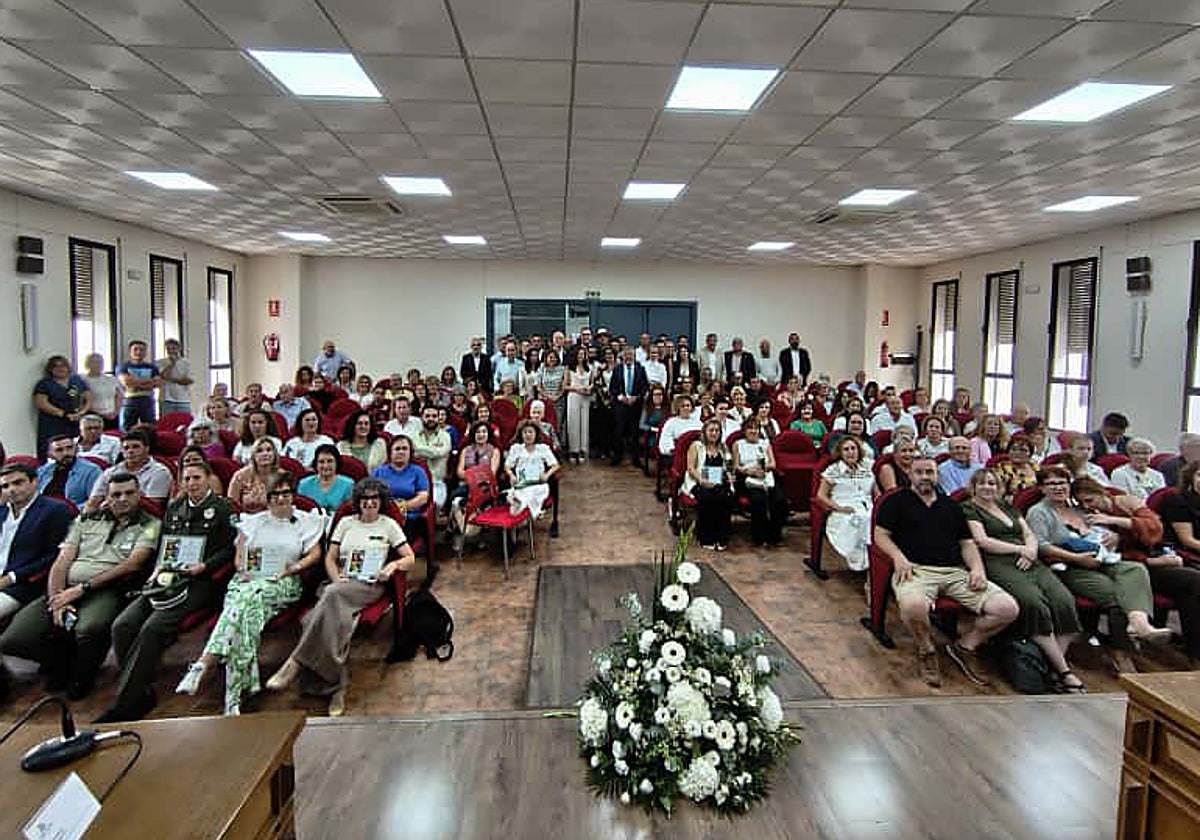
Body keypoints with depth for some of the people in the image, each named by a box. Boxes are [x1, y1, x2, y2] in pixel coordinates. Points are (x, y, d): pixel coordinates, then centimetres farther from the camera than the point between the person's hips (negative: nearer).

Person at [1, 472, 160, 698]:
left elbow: (132, 564, -6)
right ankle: (62, 662, 12)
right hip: (66, 590, 4)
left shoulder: (150, 525, 6)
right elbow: (61, 563, 12)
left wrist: (82, 588, -12)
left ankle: (81, 676, -4)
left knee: (90, 629, -37)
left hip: (106, 591, -4)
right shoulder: (86, 521, 20)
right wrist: (57, 599, -6)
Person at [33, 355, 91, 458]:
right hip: (53, 426, -2)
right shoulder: (44, 383, 6)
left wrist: (82, 412, -6)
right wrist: (64, 414, -13)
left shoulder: (77, 380, 15)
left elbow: (88, 399, 13)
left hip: (76, 425, 3)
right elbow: (41, 403, -6)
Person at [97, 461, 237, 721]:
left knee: (152, 629, -26)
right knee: (122, 626, -16)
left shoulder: (222, 509, 4)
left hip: (200, 582, -6)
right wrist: (159, 568, 6)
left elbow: (230, 548, -1)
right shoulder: (173, 508, 23)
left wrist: (204, 566, -15)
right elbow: (162, 546, 26)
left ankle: (122, 707, -19)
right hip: (167, 579, 7)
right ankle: (141, 694, -8)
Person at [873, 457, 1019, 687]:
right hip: (917, 569, -5)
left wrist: (977, 568, 4)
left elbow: (967, 543, 23)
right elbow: (881, 534, 5)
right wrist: (898, 556, -13)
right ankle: (926, 650, -5)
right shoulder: (896, 501, 14)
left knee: (1007, 608, -14)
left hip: (956, 572, 5)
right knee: (913, 606, -39)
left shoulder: (951, 506, 27)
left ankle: (965, 646, 9)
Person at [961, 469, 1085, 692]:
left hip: (1029, 563, 6)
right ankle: (1064, 670, -23)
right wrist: (1020, 549, -3)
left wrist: (1031, 550, -1)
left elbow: (1029, 534, 22)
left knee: (1064, 601, -20)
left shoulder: (1008, 507, 29)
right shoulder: (968, 508, 8)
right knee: (1034, 603, -30)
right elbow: (983, 541, -3)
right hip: (998, 564, -6)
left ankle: (1054, 666, -18)